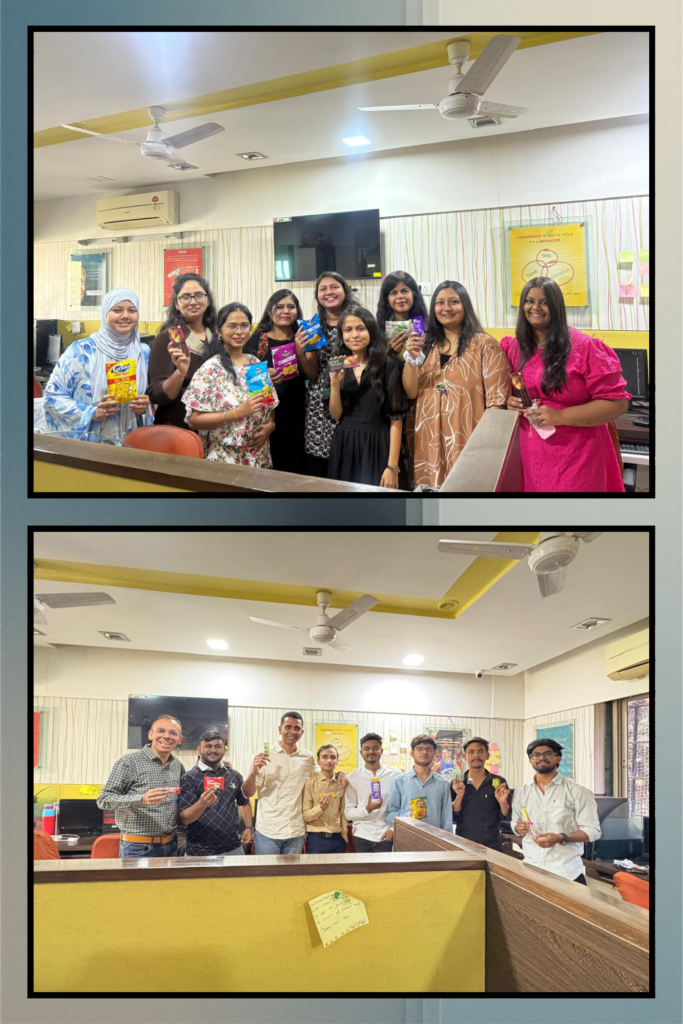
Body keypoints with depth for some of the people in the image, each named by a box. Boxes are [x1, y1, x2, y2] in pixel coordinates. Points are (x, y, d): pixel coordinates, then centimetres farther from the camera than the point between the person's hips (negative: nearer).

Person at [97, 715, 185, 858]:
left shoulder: (178, 765, 8)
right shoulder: (130, 761, -9)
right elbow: (104, 799, -14)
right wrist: (141, 799, -27)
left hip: (170, 845, 5)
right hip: (138, 848, -5)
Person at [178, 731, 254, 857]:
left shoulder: (234, 775, 6)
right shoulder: (189, 778, -8)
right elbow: (183, 819, -14)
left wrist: (249, 827, 5)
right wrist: (202, 803, -31)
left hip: (234, 848, 4)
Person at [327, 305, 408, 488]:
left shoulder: (388, 365, -6)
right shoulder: (338, 366, 7)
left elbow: (396, 418, -8)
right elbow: (336, 415, 6)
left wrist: (392, 466, -14)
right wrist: (335, 384, -11)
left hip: (377, 447, -3)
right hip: (344, 448, 4)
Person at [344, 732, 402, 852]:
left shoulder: (396, 775, 2)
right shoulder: (352, 778, 2)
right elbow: (348, 813, -1)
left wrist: (394, 829, -7)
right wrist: (367, 809, -18)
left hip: (387, 836, 0)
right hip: (363, 837, 0)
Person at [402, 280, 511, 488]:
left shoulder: (484, 344, -3)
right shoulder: (426, 344, 11)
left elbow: (496, 399, -6)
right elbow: (411, 392, 6)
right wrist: (411, 358, -9)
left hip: (468, 440, -4)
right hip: (430, 440, 4)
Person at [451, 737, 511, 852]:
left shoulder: (499, 782, 0)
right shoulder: (456, 784, 2)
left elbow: (506, 817, 0)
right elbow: (452, 818, -2)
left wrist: (502, 802, -19)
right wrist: (459, 797, -16)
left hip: (492, 846, 0)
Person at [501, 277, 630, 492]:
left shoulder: (585, 347, -10)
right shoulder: (514, 347, 7)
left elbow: (617, 402, -13)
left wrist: (560, 416, -21)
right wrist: (510, 402, -3)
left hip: (574, 458, -5)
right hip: (530, 455, 5)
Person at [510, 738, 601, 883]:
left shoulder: (577, 792, -3)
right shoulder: (521, 794, 9)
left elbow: (593, 830, -6)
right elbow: (515, 823, 21)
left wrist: (561, 838, -21)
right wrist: (518, 828, -4)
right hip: (531, 871, 3)